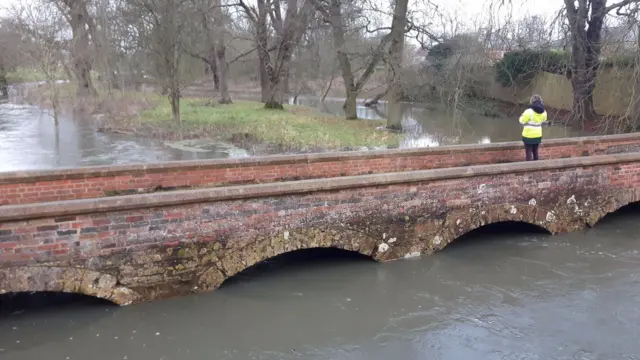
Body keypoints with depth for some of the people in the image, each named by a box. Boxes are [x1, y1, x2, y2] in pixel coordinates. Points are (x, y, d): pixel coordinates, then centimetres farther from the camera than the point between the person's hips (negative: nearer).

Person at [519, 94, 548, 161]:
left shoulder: (529, 112, -22)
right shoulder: (543, 112, -3)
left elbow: (522, 121, -10)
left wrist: (521, 116, 10)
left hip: (528, 135, -6)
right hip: (538, 135, 6)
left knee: (528, 152, 4)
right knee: (535, 151, 20)